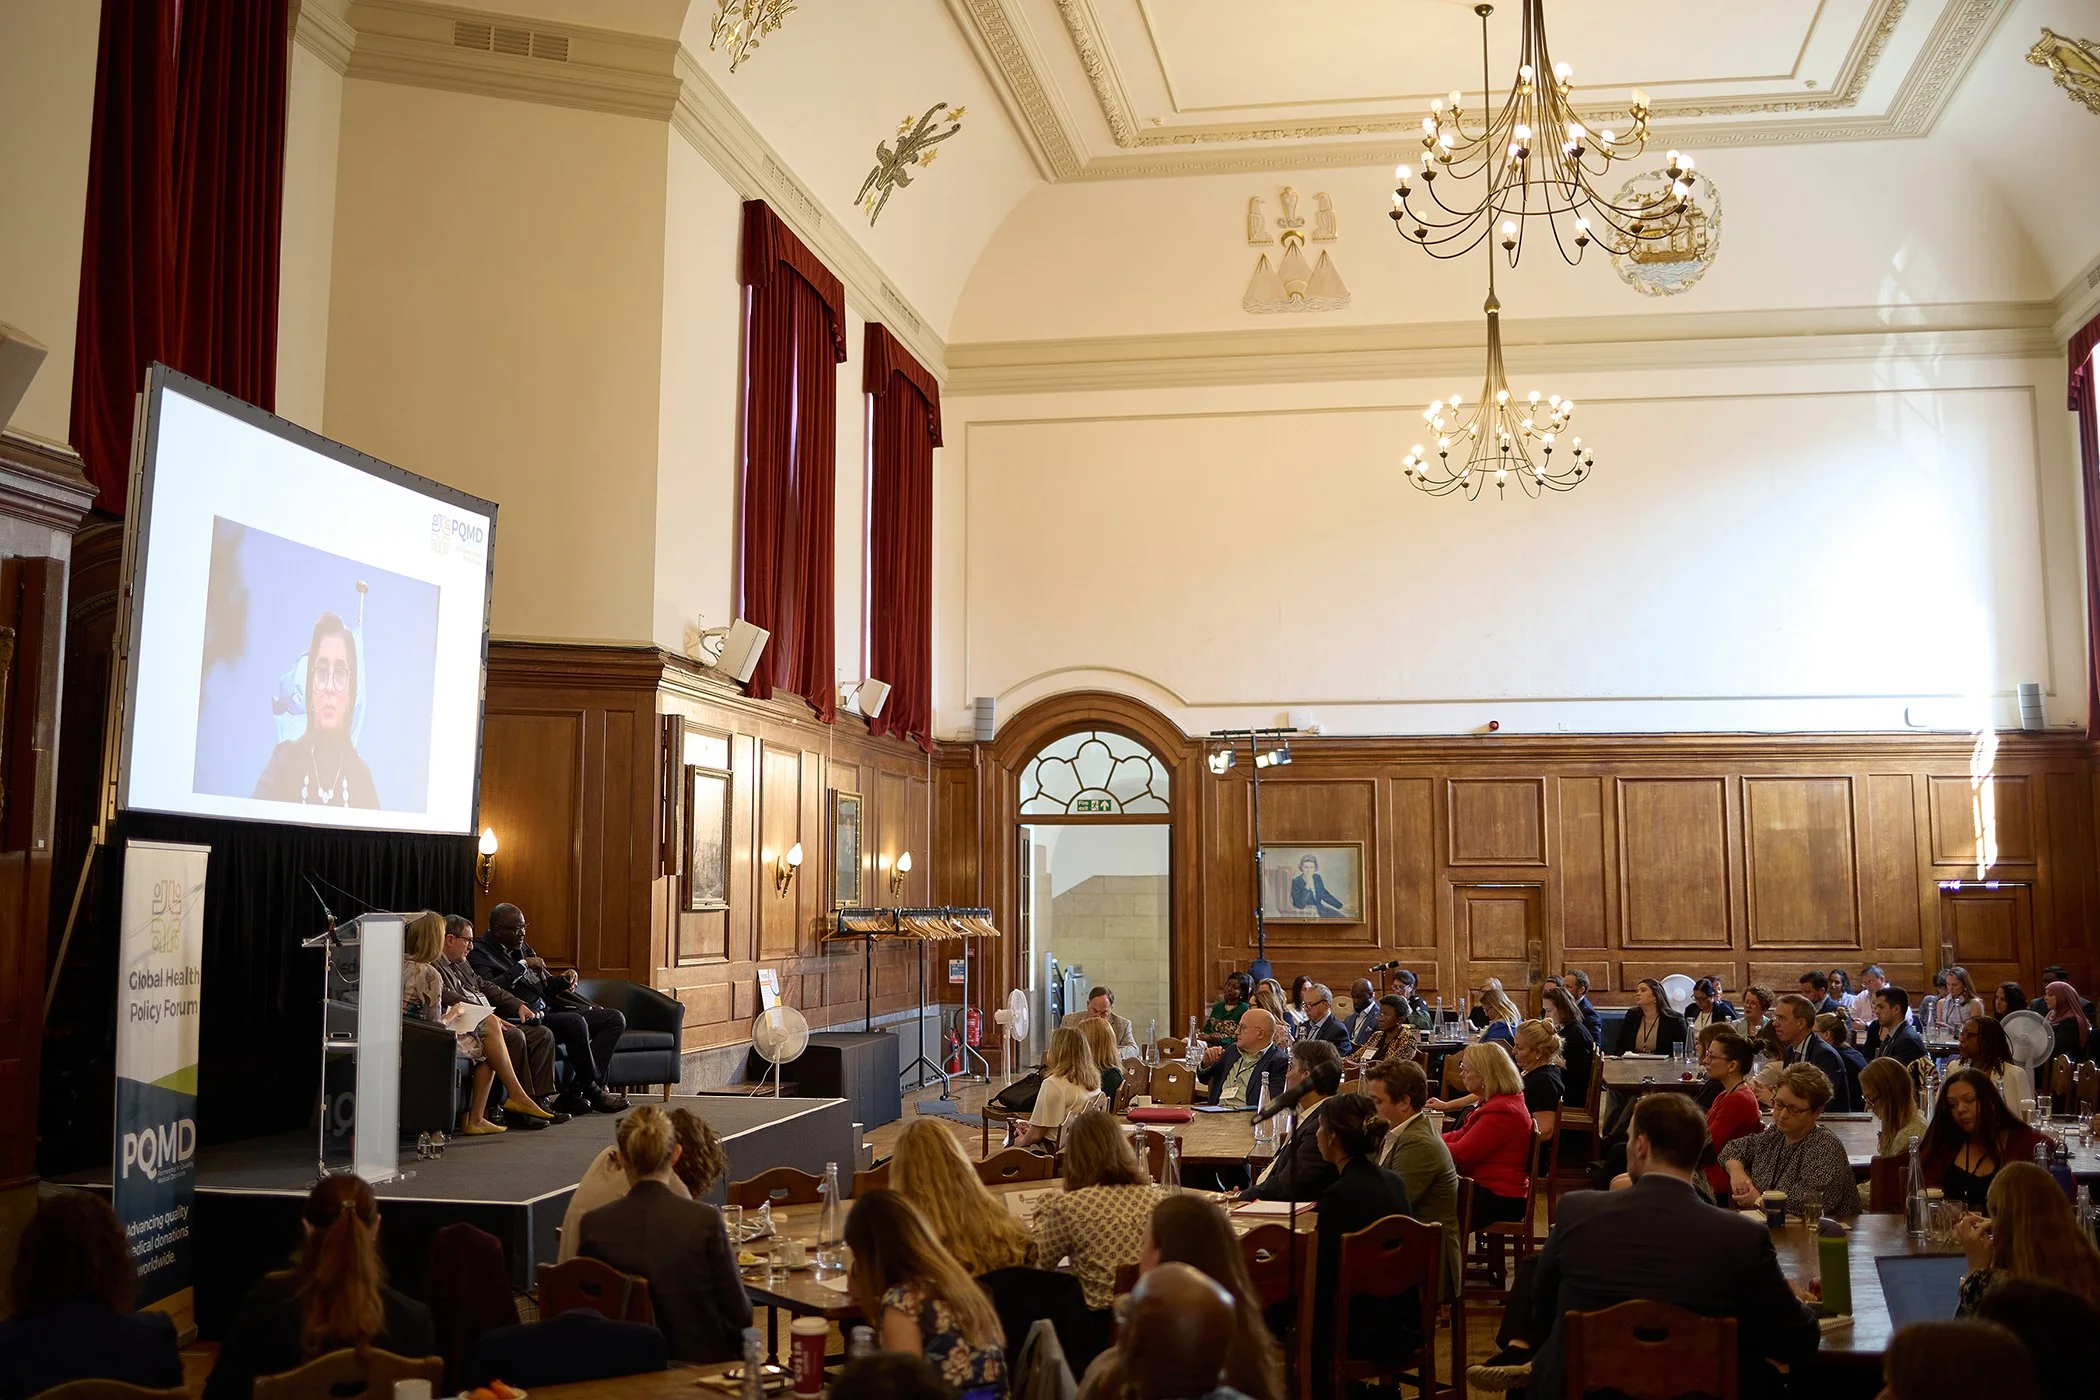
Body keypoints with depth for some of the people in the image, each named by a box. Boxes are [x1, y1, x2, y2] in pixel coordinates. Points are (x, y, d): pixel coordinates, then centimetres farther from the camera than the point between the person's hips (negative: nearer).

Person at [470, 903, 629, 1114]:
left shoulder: (522, 948, 22)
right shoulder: (479, 951, -3)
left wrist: (564, 980, 5)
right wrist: (523, 965, -15)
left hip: (547, 1011, 10)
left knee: (615, 1019, -2)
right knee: (575, 1022, -35)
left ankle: (575, 1093, -14)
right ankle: (594, 1092, -17)